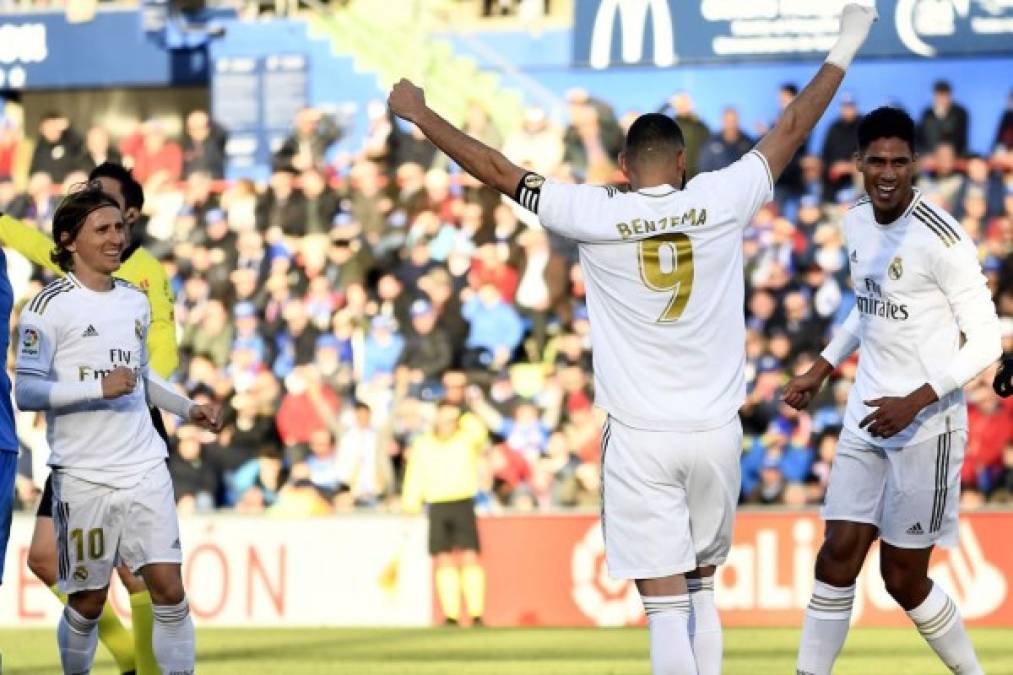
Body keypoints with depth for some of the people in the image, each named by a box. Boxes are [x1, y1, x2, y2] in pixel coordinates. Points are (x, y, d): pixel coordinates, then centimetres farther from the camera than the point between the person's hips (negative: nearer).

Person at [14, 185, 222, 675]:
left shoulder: (135, 301, 13)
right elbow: (26, 391, -14)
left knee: (169, 590, -4)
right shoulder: (51, 305, -8)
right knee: (88, 602, 2)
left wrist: (187, 408, 19)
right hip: (84, 477, -5)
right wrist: (100, 387, -21)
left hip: (146, 469, 5)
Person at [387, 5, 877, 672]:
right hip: (715, 433, 2)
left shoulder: (597, 215, -6)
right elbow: (792, 129, 10)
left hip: (639, 439, -2)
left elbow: (496, 168, 3)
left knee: (666, 605, -5)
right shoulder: (718, 201, -2)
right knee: (702, 590, 17)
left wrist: (420, 115, 15)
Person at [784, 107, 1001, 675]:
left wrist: (915, 402, -22)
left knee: (903, 579, 1)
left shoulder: (941, 239, -18)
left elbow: (987, 341, -15)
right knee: (837, 559, 0)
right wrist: (822, 369, 20)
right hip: (868, 419, 7)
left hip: (926, 428, -7)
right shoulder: (858, 222, 6)